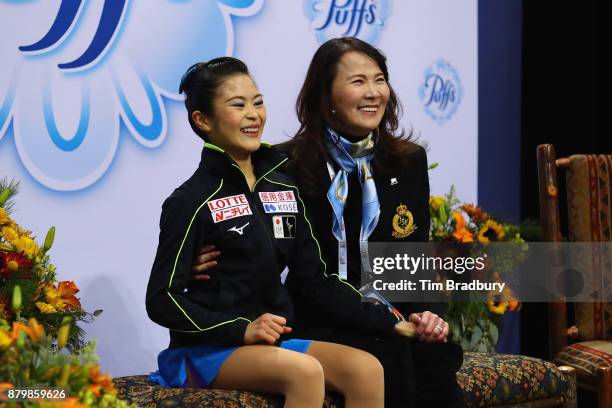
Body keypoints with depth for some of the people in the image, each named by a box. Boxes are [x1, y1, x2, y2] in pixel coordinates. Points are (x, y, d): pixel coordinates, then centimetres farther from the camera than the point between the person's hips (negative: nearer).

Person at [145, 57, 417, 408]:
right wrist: (242, 330, -21)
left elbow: (316, 280, 14)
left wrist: (391, 323, 5)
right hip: (207, 350, -6)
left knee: (366, 369, -20)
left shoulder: (284, 190, 12)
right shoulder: (193, 201, -7)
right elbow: (162, 301, -9)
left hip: (276, 342, 6)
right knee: (305, 371, -33)